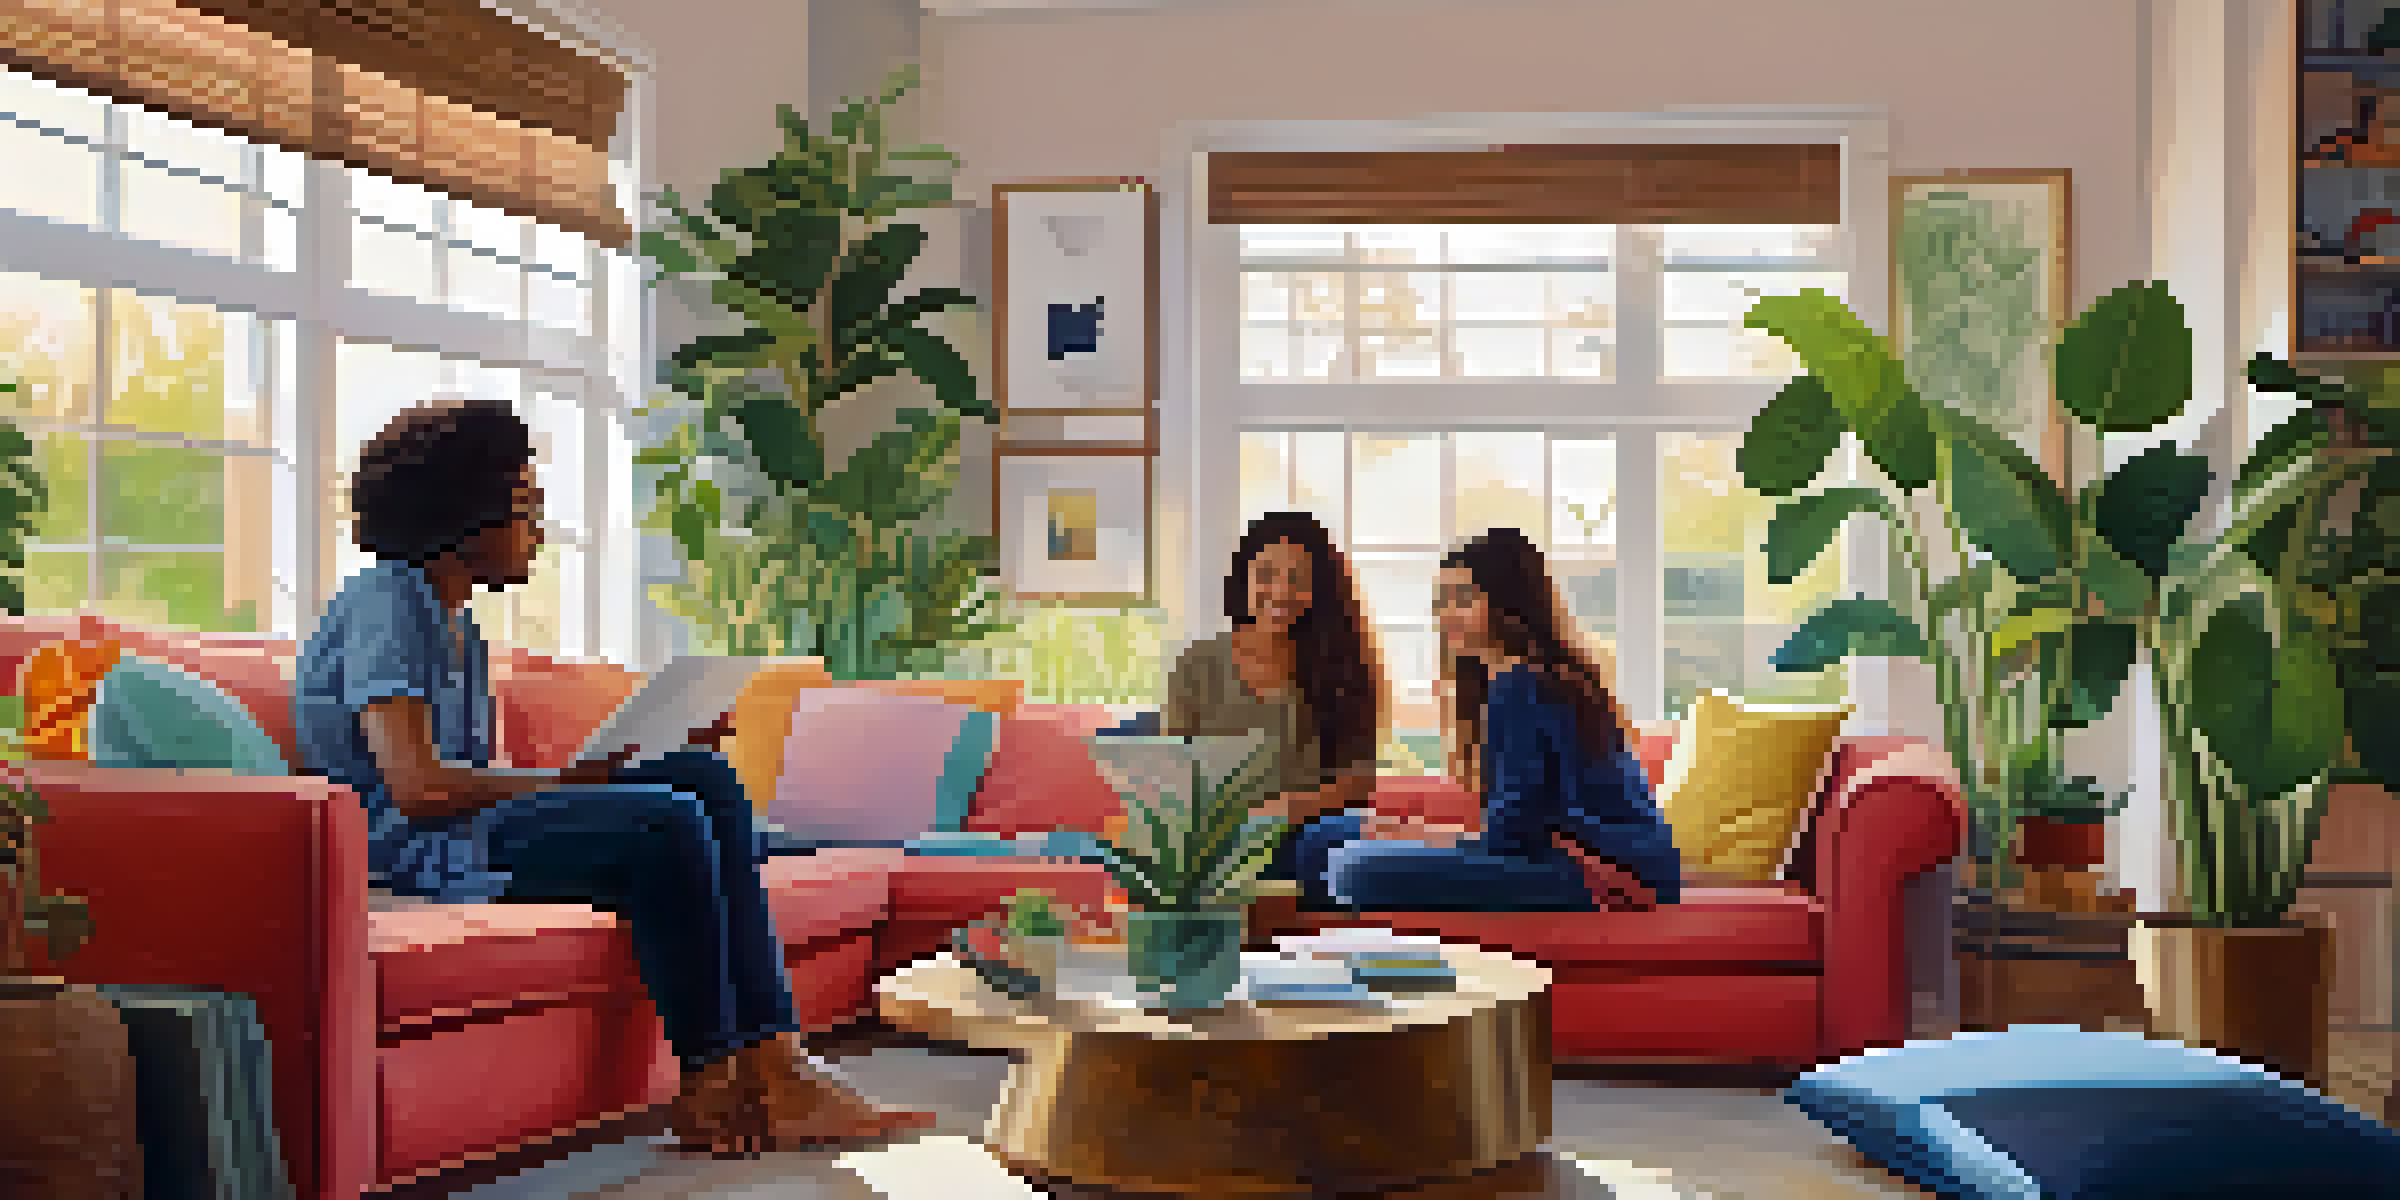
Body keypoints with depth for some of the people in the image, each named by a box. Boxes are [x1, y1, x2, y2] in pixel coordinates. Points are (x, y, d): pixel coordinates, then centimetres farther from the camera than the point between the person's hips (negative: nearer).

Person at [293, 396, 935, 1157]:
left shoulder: (458, 630, 22)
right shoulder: (383, 602, -9)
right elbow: (416, 785, -21)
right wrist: (565, 782, -12)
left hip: (462, 831, 10)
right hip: (403, 851, -10)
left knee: (706, 779, -6)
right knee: (666, 821, -25)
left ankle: (774, 1065, -15)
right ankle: (708, 1084, -13)